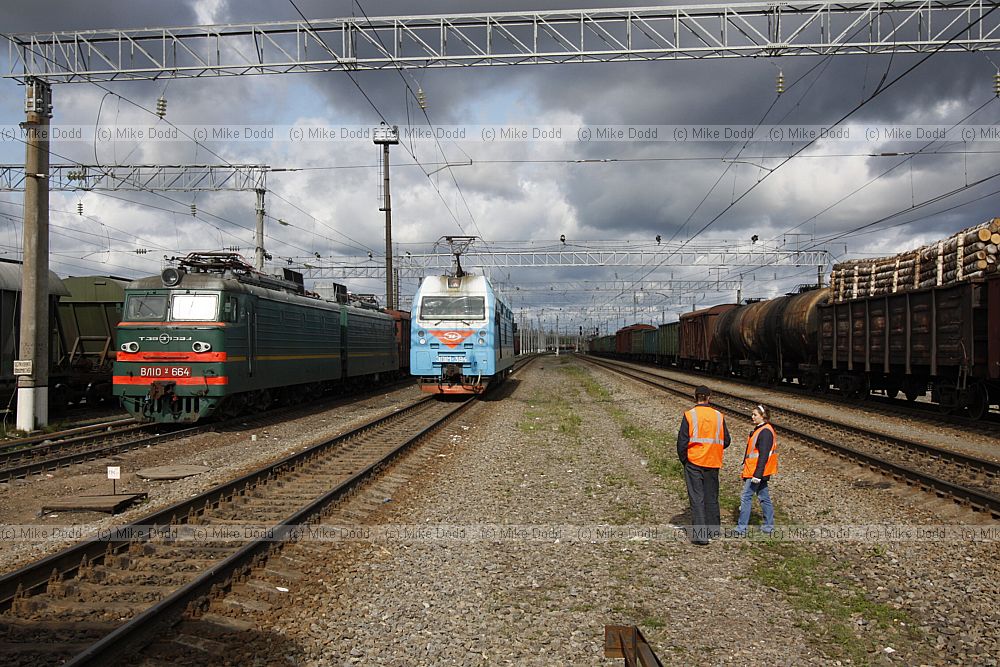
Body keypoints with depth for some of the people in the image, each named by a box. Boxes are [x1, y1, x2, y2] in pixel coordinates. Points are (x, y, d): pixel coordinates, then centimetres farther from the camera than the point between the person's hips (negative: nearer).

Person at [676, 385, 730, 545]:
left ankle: (700, 534, -4)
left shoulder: (689, 415, -9)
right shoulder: (719, 416, 1)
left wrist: (683, 459, 5)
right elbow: (726, 441, 6)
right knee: (711, 496, 17)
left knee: (697, 498, -1)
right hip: (713, 463, 3)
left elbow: (682, 441, -9)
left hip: (694, 462, -3)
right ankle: (713, 529, 29)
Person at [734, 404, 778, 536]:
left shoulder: (765, 432, -18)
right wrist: (745, 468, 24)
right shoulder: (759, 430, 14)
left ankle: (741, 528, -5)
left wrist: (757, 474, -24)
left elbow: (763, 455, -22)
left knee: (746, 497, -8)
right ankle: (769, 526, 21)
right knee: (764, 498, 14)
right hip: (752, 470, 10)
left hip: (756, 471, -10)